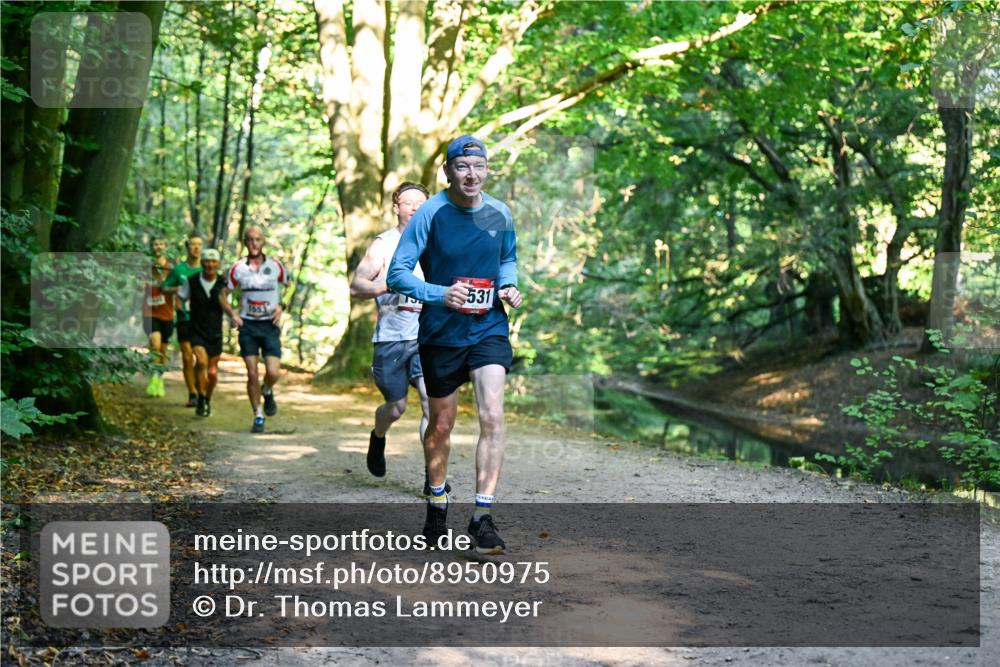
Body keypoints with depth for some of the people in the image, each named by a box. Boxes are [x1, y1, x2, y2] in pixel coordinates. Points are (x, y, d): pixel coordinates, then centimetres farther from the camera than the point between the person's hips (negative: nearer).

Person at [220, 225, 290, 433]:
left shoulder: (276, 266, 0)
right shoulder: (237, 269, 0)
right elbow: (223, 295, 9)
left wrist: (281, 307, -4)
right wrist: (231, 313, -8)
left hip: (270, 325, 0)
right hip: (247, 325, 0)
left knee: (273, 373, -12)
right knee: (252, 374, -2)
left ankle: (267, 392, 24)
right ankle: (258, 416, 12)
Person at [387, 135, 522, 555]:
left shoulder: (499, 214, 1)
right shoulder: (430, 214, -11)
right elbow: (398, 273, -13)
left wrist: (508, 285, -2)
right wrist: (439, 294, -28)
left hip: (489, 329, 2)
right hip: (441, 332, -2)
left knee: (492, 416, -15)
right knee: (441, 424, 12)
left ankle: (482, 516, -9)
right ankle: (437, 502, 36)